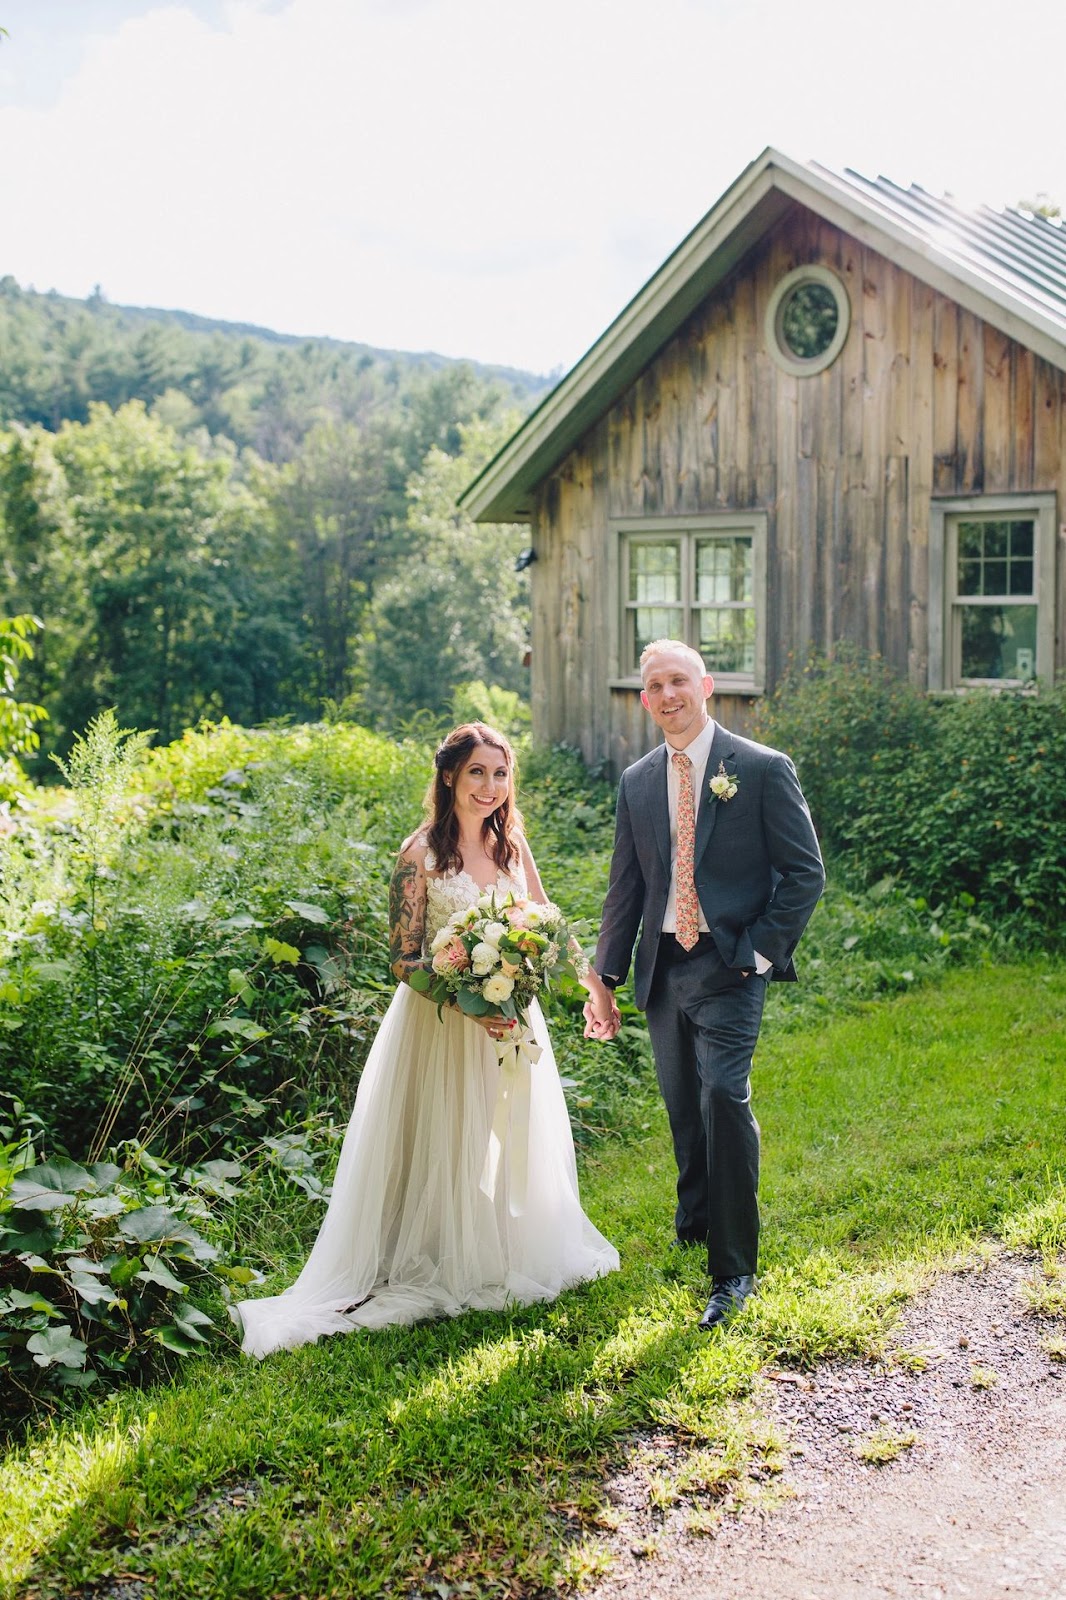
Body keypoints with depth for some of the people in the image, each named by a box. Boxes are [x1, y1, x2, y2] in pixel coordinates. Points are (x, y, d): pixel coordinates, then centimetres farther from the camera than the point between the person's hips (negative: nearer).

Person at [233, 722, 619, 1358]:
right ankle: (450, 1268, 20)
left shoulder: (511, 842, 3)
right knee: (450, 1147, 4)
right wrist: (468, 1004, -24)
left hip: (512, 1020, 6)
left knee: (514, 1142, 16)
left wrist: (590, 978, 6)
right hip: (440, 1023, -6)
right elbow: (405, 958, -15)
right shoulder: (422, 852, -14)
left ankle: (511, 1255, 34)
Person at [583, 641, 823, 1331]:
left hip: (729, 965, -5)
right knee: (684, 1110, 13)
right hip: (662, 966, 5)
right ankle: (697, 1217, 36)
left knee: (725, 1098, -16)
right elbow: (625, 887, 15)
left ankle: (734, 1270, -9)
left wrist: (760, 951, -10)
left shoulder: (763, 769, -4)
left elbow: (805, 873, -3)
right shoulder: (637, 782, 10)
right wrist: (605, 979, 11)